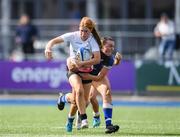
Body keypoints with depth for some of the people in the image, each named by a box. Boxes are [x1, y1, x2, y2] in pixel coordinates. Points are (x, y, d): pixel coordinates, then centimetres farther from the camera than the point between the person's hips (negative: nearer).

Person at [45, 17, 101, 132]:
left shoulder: (93, 41, -12)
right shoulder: (73, 36, -12)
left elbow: (97, 59, -22)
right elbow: (54, 41, -15)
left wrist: (81, 63, -32)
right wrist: (48, 48, -37)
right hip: (73, 69, -2)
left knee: (84, 100, 5)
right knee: (79, 90, -31)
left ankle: (71, 118, 31)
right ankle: (84, 119, -30)